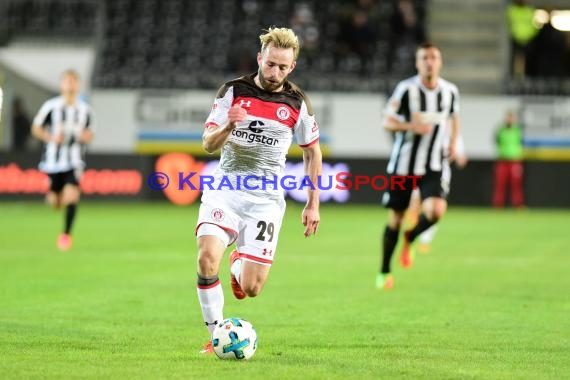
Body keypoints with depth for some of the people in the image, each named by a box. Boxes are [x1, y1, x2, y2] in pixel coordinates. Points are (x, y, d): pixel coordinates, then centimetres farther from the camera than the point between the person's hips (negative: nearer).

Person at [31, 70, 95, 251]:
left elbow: (90, 133, 15)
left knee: (72, 196, -21)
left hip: (74, 161, 0)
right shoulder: (51, 106, -5)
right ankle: (52, 195, 44)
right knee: (55, 202, 5)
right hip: (53, 160, 0)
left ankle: (66, 234, -6)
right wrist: (51, 138, -14)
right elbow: (36, 128, 3)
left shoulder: (85, 110, 2)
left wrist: (86, 136, -9)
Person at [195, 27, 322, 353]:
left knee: (251, 289, -7)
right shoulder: (233, 91, -2)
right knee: (208, 258, -27)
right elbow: (208, 144, -5)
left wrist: (313, 205, 9)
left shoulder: (297, 103, 1)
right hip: (225, 189, 0)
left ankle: (238, 263, 32)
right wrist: (228, 126, -27)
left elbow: (313, 152, 12)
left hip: (266, 198, 0)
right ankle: (217, 336, -9)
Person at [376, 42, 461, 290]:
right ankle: (385, 272, 24)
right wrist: (411, 126, -23)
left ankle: (410, 240, 10)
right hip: (404, 163, -2)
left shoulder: (450, 91, 1)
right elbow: (387, 122, -6)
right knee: (395, 218, 5)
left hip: (434, 166, 2)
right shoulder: (406, 89, -9)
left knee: (435, 210, -23)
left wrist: (453, 142, 5)